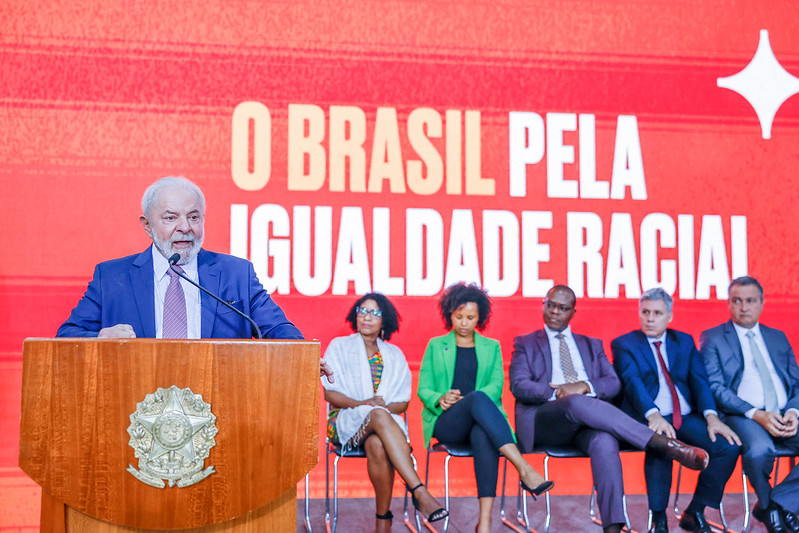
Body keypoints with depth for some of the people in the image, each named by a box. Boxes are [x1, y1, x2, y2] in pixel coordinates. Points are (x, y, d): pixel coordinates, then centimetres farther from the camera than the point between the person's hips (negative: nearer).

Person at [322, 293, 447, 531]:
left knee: (378, 444, -39)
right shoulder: (339, 346, 13)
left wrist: (386, 408, -12)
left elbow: (403, 401, 12)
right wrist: (363, 404, -14)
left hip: (385, 418, 2)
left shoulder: (394, 355, 19)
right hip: (345, 420, -2)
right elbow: (329, 393, 3)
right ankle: (421, 494, -49)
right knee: (380, 417, -39)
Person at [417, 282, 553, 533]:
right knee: (478, 397, -37)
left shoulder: (491, 347, 21)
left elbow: (496, 386, 6)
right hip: (445, 423, -1)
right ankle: (525, 470, -49)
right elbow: (423, 389, 13)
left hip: (481, 419, 1)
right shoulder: (436, 346, 20)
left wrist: (464, 401, -13)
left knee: (483, 434, -40)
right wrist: (440, 399, -12)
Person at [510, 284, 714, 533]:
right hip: (543, 423, -2)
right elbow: (518, 385, 4)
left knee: (604, 442, -36)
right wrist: (556, 392, -13)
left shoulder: (592, 345, 29)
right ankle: (667, 445, -42)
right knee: (577, 403, -38)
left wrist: (585, 386, -9)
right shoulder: (526, 343, 22)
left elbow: (613, 383, 14)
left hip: (588, 420, 3)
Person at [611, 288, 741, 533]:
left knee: (729, 446, -20)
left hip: (687, 418, 4)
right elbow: (632, 382, -10)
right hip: (647, 418, -4)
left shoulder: (684, 341, 19)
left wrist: (711, 416, -14)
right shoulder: (624, 344, 7)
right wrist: (653, 415, -30)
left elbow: (699, 381, 6)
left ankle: (694, 513, -4)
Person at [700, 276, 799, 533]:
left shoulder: (778, 338, 23)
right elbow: (715, 387, -4)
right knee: (760, 450, -37)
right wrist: (756, 414, -16)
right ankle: (768, 504, -4)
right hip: (743, 416, -4)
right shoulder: (712, 338, 8)